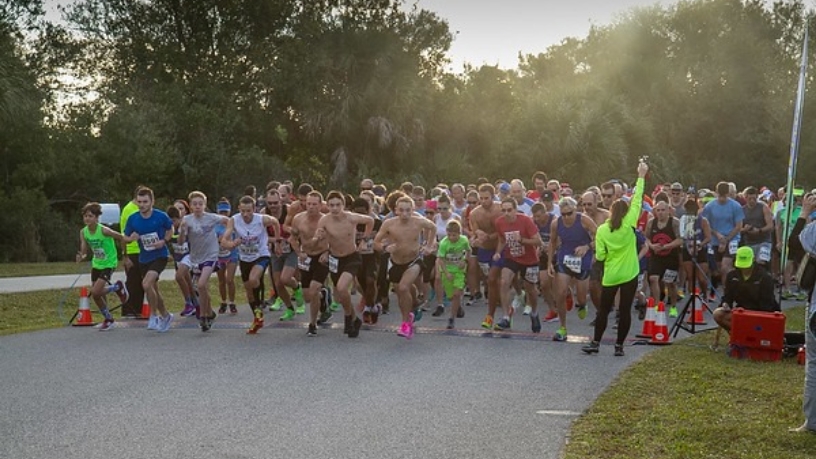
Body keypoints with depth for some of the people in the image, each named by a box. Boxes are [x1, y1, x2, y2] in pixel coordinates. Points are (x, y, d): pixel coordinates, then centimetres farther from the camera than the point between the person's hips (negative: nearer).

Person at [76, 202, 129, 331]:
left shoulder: (104, 230, -24)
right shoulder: (83, 232, -6)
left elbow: (121, 238, -16)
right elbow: (84, 251, -8)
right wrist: (81, 257, -29)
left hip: (109, 263, -6)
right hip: (96, 264, 6)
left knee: (95, 292, -19)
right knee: (97, 296, 8)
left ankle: (118, 287, 7)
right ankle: (109, 319, 28)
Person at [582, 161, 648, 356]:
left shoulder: (602, 230, -5)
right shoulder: (629, 224, -8)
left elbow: (599, 256, -5)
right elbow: (637, 201, -2)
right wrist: (641, 177, 3)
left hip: (610, 276, 1)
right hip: (629, 275, -1)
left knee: (603, 310, 10)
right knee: (625, 310, 4)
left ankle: (595, 343, 10)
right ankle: (619, 346, 5)